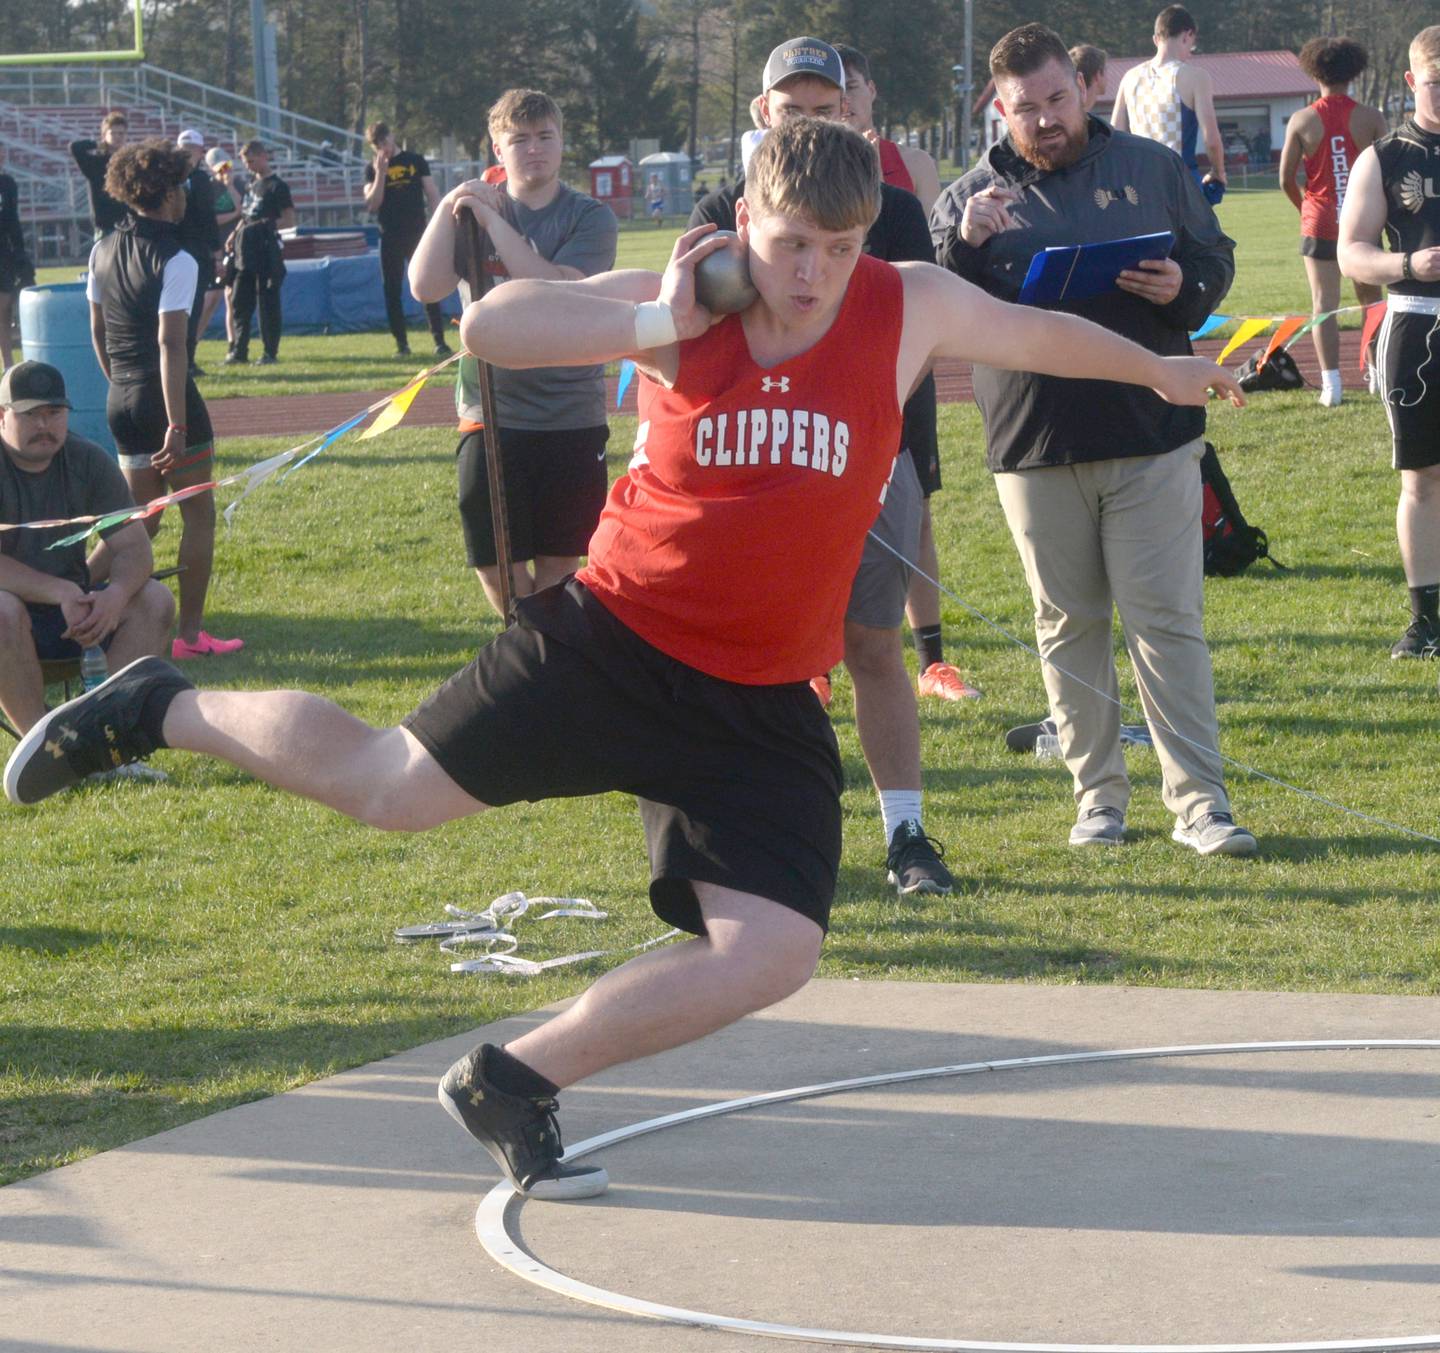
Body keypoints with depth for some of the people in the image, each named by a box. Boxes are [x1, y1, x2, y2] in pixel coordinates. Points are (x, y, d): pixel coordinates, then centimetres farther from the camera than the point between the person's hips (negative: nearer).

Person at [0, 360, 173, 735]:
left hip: (71, 607, 5)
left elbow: (133, 546, -3)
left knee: (154, 600, -16)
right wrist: (60, 592, -33)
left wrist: (117, 593, -26)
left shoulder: (88, 461, 2)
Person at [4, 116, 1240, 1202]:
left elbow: (1039, 332, 15)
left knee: (775, 955, -10)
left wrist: (1160, 370, 29)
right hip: (614, 648, -2)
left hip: (760, 708, 2)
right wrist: (658, 326, -28)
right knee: (385, 785, -1)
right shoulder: (684, 312, -11)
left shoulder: (913, 310, -6)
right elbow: (486, 327, -21)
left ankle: (515, 1084, 8)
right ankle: (160, 711, 27)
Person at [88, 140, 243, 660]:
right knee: (198, 513, 6)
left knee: (143, 517, 13)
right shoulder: (176, 261, -16)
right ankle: (190, 633, 7)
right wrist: (177, 428, -22)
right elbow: (170, 344, -21)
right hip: (167, 399, -7)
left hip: (121, 400, 7)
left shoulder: (103, 251, 6)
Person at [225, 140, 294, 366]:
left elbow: (289, 221, -10)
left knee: (268, 301, -3)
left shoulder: (277, 186, -7)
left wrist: (264, 224, -21)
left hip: (267, 252, -8)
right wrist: (235, 233, 8)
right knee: (239, 301, 7)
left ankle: (270, 352, 1)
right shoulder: (251, 184, 16)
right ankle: (239, 351, 12)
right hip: (245, 253, 8)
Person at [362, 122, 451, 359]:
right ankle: (401, 343, 9)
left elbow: (432, 196, 6)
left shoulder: (416, 161, 6)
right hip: (390, 238, 1)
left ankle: (439, 341, -4)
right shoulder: (373, 169, 7)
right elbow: (372, 204, -5)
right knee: (392, 290, 2)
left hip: (417, 233, -1)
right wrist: (380, 174, -14)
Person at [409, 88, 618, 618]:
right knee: (495, 564, 1)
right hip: (491, 416, 2)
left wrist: (495, 223, -19)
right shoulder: (473, 209, 7)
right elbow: (425, 286, -7)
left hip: (571, 418, -2)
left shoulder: (590, 218, 0)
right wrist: (447, 209, -16)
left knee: (559, 564, 4)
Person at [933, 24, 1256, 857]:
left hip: (1152, 437, -1)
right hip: (1035, 450, 1)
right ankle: (1099, 795, 17)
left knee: (1169, 621, -3)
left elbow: (1217, 260, 12)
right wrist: (965, 244, -18)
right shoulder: (974, 196, 5)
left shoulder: (1152, 169, 7)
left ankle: (1199, 799, -2)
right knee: (1068, 625, 7)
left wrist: (1185, 286, -10)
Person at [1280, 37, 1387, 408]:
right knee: (1371, 299, 16)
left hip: (1320, 224, -1)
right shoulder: (1371, 118, -5)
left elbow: (1286, 179, -2)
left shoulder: (1302, 121, -5)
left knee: (1324, 304, 0)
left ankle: (1331, 385, -7)